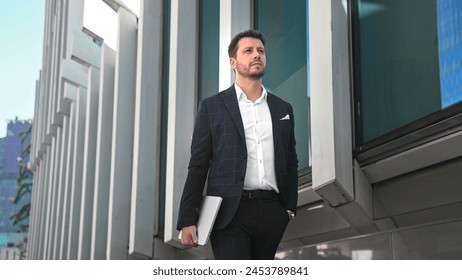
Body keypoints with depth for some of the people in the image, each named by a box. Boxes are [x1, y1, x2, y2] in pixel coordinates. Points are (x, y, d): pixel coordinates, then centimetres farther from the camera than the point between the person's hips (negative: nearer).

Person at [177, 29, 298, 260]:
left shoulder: (282, 109, 15)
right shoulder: (212, 107, 5)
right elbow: (198, 166, 1)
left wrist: (290, 206, 9)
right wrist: (187, 220, -5)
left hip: (271, 212, 4)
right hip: (230, 212, -3)